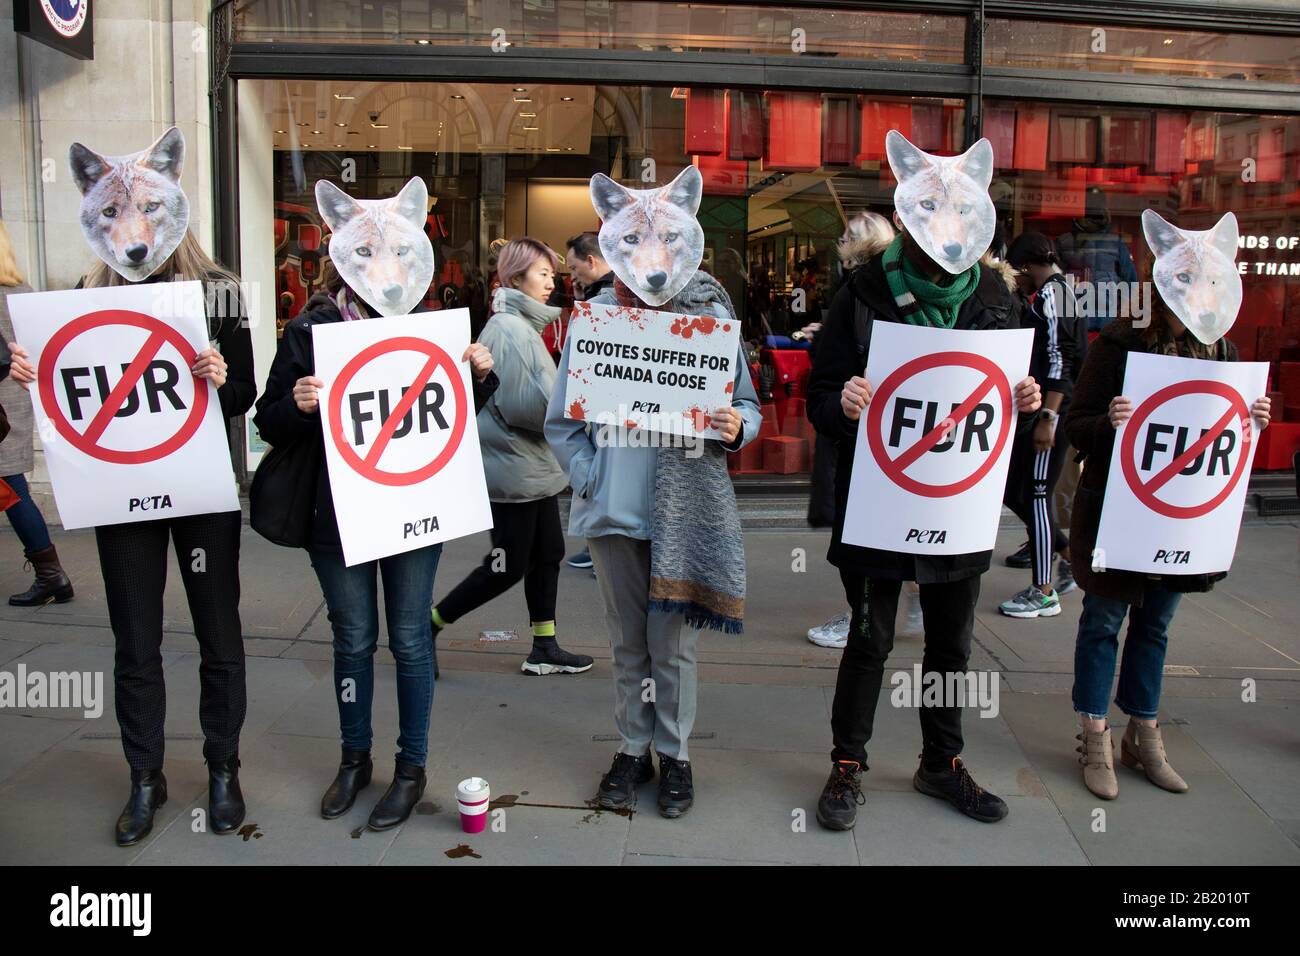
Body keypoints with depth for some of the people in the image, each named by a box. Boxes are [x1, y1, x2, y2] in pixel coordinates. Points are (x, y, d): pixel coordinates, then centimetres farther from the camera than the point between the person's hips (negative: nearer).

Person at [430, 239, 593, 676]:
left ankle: (544, 648, 23)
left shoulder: (523, 325, 13)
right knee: (507, 568, 0)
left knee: (548, 554, 14)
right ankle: (428, 626, 14)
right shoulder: (509, 329, -19)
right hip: (514, 470, -10)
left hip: (534, 467, 10)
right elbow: (521, 406, -23)